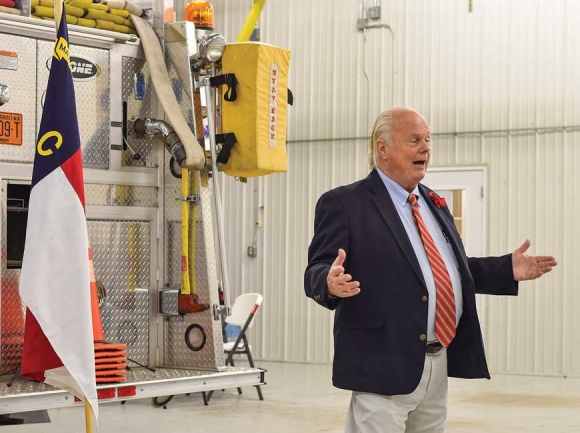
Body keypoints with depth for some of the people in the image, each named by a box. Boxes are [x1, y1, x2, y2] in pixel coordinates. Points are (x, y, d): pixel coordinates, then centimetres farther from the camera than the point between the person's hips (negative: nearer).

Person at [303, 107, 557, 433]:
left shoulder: (433, 203, 17)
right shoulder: (344, 203, -6)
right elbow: (317, 271, -12)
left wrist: (507, 270, 12)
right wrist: (331, 283, -34)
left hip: (440, 362, 8)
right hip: (384, 366, -7)